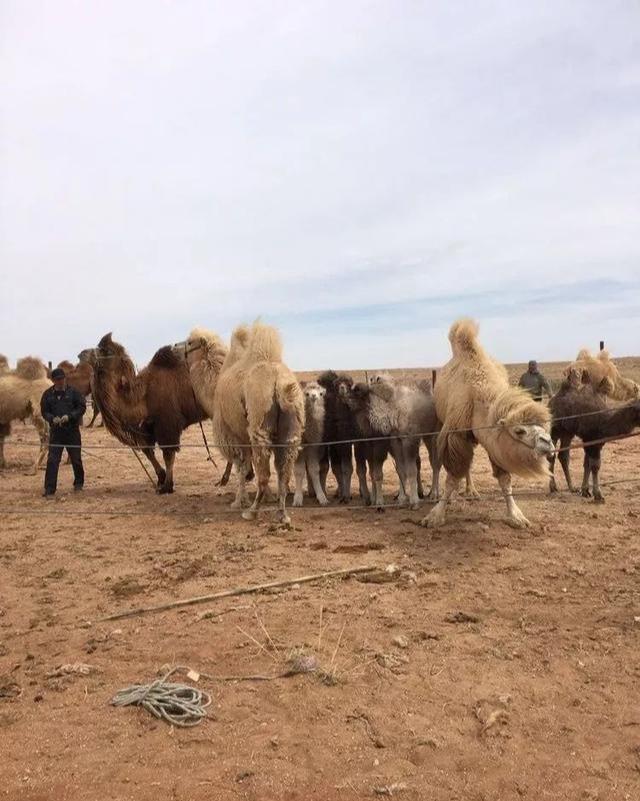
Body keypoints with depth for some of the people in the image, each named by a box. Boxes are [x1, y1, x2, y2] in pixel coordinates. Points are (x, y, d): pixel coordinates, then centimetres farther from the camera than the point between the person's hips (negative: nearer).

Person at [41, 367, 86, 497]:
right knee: (52, 460, -5)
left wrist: (69, 416, -16)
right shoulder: (48, 394, 3)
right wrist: (52, 418, -14)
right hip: (55, 432, 1)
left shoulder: (73, 392, -3)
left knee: (76, 459, 10)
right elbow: (44, 411, 7)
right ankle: (49, 490, -2)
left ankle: (79, 483, 31)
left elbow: (82, 407, -2)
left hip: (72, 431, -1)